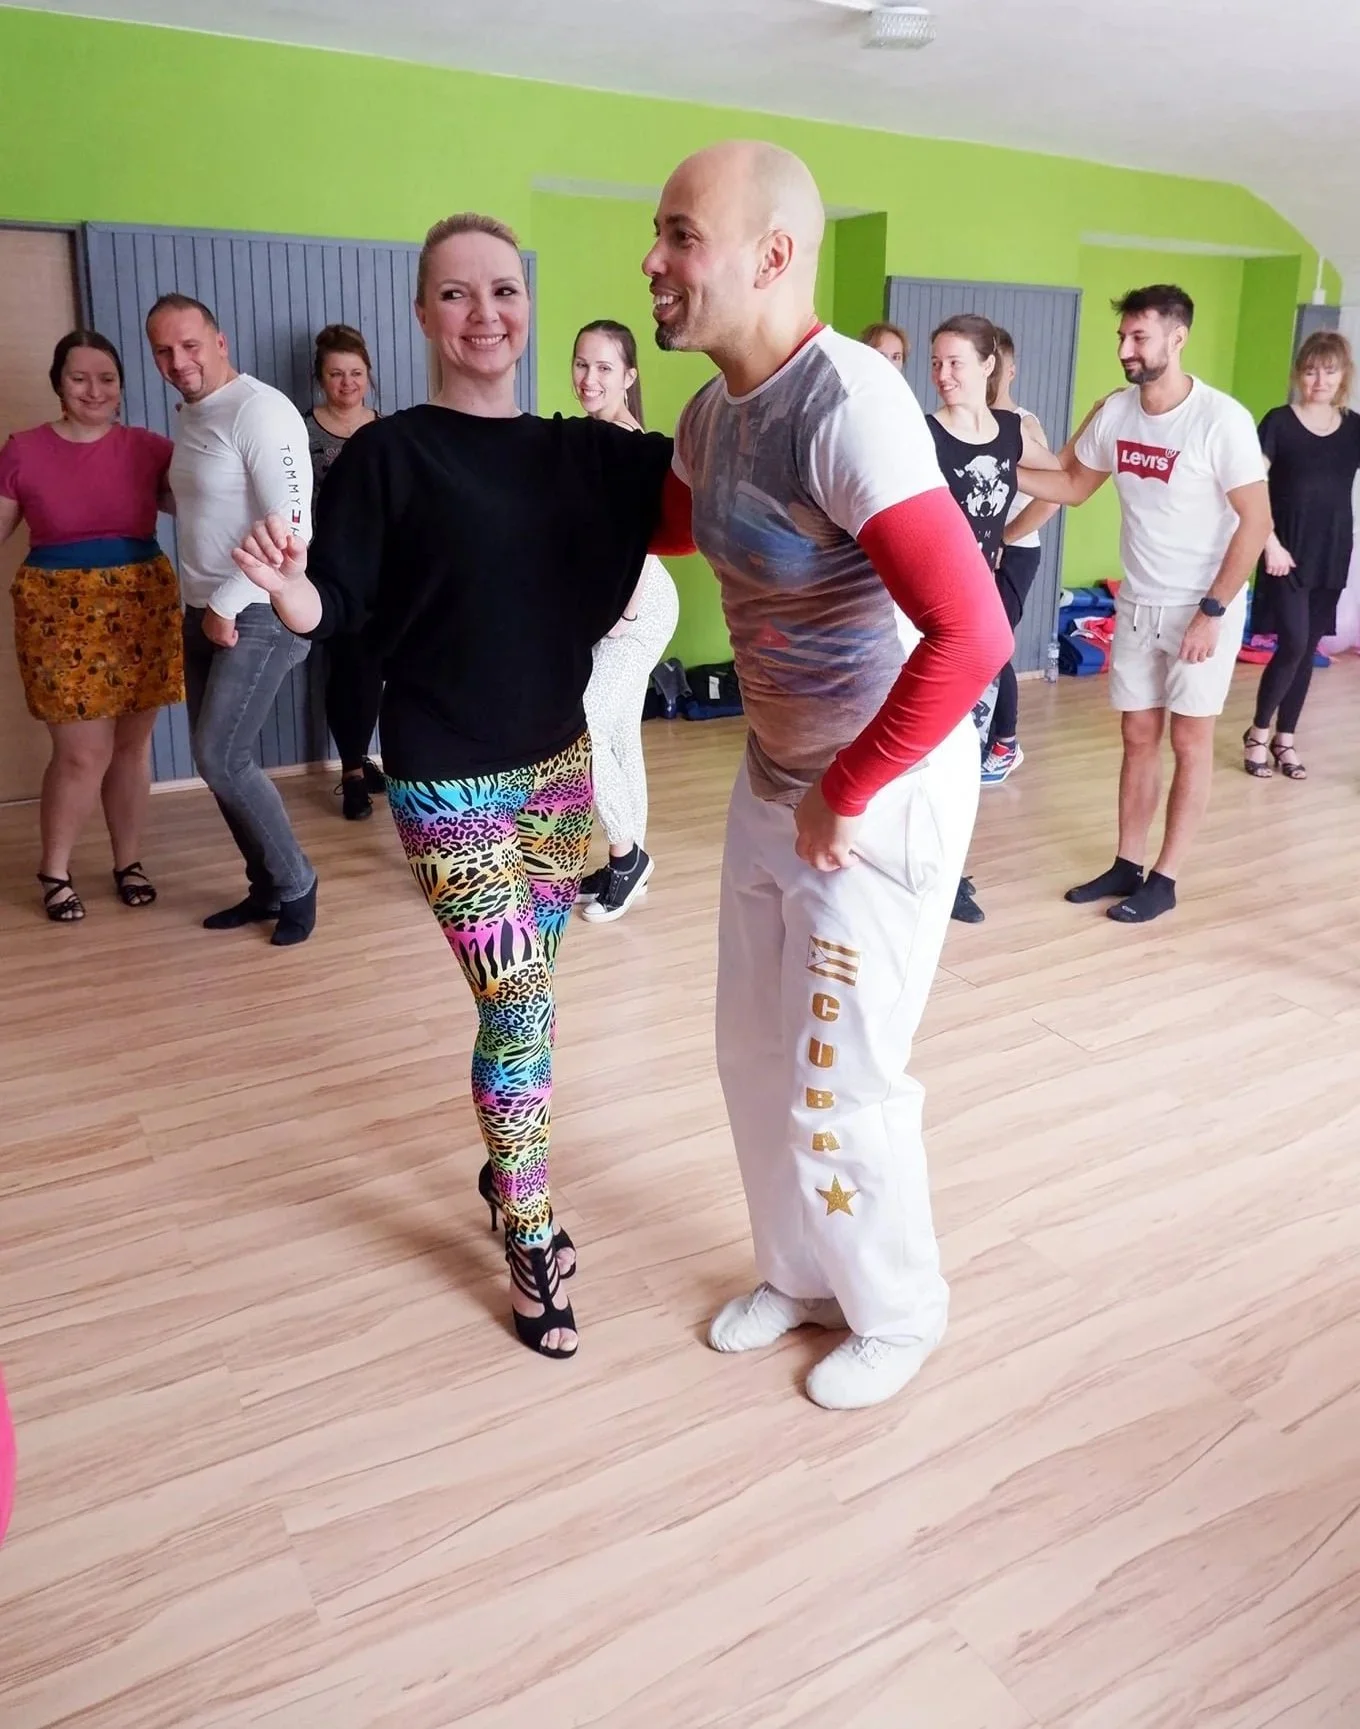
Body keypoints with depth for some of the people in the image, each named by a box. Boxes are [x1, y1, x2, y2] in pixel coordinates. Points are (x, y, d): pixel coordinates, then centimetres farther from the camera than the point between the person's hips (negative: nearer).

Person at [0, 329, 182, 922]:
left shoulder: (147, 447, 3)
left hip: (142, 607, 2)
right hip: (61, 613, -2)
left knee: (131, 743, 9)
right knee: (83, 752, -4)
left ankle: (128, 862, 26)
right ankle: (54, 871, 17)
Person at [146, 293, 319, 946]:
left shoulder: (260, 411, -15)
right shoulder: (188, 416, 13)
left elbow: (290, 526, -23)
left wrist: (228, 606, -18)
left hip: (260, 613, -9)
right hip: (205, 611, 9)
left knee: (220, 758, -10)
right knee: (215, 758, 9)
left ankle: (295, 884, 8)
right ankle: (268, 888, 22)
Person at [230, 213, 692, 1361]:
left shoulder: (581, 450, 6)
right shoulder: (390, 453, -8)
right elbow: (336, 610, -12)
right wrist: (286, 586, -33)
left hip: (559, 762, 5)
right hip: (450, 783, -5)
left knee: (527, 997, 16)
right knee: (520, 1007, -3)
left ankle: (509, 1172, 37)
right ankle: (533, 1243, 15)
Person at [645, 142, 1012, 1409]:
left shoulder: (845, 405, -25)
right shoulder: (713, 412, 3)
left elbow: (972, 635, -33)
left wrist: (844, 797, -23)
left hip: (883, 795, -8)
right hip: (772, 778, 8)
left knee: (839, 1085, 4)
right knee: (756, 1055, 18)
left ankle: (897, 1314, 33)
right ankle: (800, 1275, 42)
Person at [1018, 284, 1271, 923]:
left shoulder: (1221, 419, -18)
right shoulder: (1113, 412, -2)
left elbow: (1256, 522, -16)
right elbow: (1072, 484, 13)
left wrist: (1212, 610, -18)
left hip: (1204, 606, -5)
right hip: (1137, 604, 6)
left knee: (1189, 739, 3)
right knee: (1138, 737, 11)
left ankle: (1164, 878, 11)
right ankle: (1126, 865, 21)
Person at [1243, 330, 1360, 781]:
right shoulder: (1280, 422, -5)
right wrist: (1270, 543, -15)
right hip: (1288, 552, -4)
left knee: (1308, 648, 8)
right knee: (1293, 643, -11)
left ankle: (1285, 739, 19)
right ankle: (1258, 732, 8)